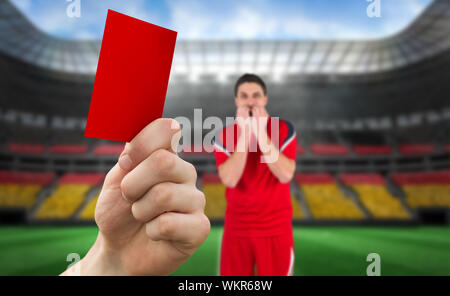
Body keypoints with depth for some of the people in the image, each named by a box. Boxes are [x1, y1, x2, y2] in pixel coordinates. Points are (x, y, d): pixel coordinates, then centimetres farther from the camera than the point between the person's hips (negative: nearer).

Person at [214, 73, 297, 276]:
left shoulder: (284, 130, -6)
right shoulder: (224, 135, -5)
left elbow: (286, 175, -20)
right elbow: (229, 179, -20)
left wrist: (262, 134, -24)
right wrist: (244, 135, -23)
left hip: (276, 228, 0)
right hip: (237, 227, 1)